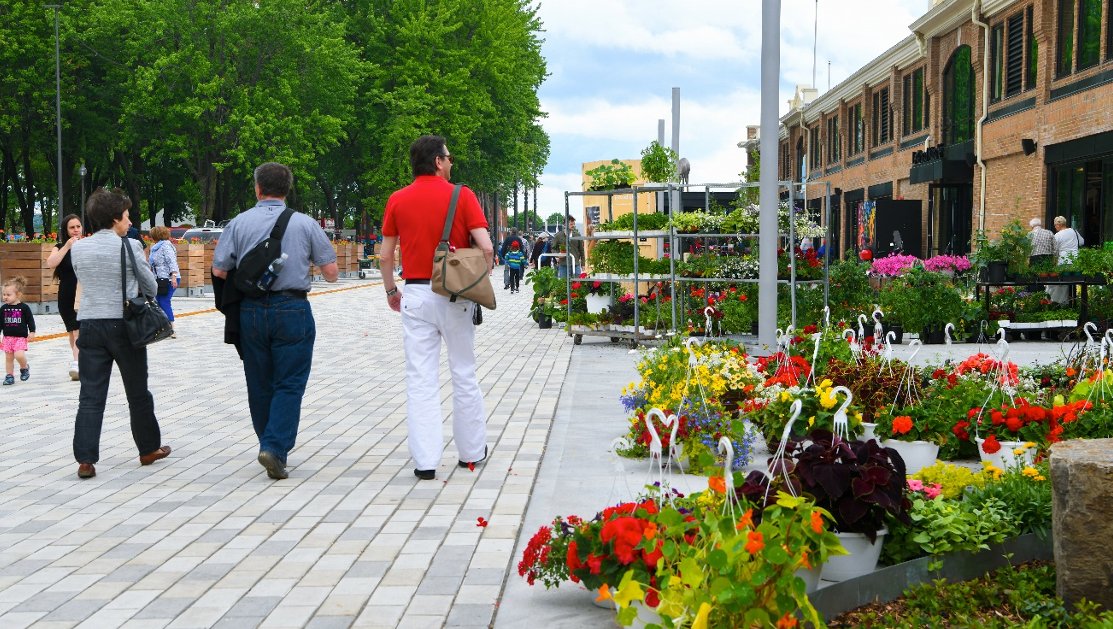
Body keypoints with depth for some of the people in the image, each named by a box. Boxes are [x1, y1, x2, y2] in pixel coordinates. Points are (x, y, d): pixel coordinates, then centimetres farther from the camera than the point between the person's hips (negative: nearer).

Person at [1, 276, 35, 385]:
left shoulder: (24, 307, -6)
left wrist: (32, 332, -6)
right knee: (8, 357, 5)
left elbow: (30, 320, -1)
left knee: (19, 355, -19)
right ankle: (9, 376, 15)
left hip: (21, 337, -4)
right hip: (8, 337, 4)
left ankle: (24, 368, 9)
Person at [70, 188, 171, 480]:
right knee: (138, 393, 12)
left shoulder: (78, 248, 4)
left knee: (91, 396, 2)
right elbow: (151, 286, 1)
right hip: (124, 325, -3)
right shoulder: (129, 246, -8)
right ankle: (149, 449, 25)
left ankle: (85, 460, -6)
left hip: (90, 324, 3)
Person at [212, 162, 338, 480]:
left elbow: (219, 271, -1)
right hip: (293, 310, -2)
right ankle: (275, 447, -14)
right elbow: (331, 272, 1)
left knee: (260, 385, 15)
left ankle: (271, 446, 24)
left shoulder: (239, 223, 2)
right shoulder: (305, 224, 0)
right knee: (289, 385, 1)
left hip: (251, 310, 2)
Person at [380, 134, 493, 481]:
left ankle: (425, 460, -2)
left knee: (420, 379, 1)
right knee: (464, 374, 12)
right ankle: (472, 451, 22)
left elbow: (385, 256, 4)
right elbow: (486, 247, -12)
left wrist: (391, 291, 18)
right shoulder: (462, 196, -5)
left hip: (415, 295, 1)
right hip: (455, 296, -1)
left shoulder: (398, 200, 2)